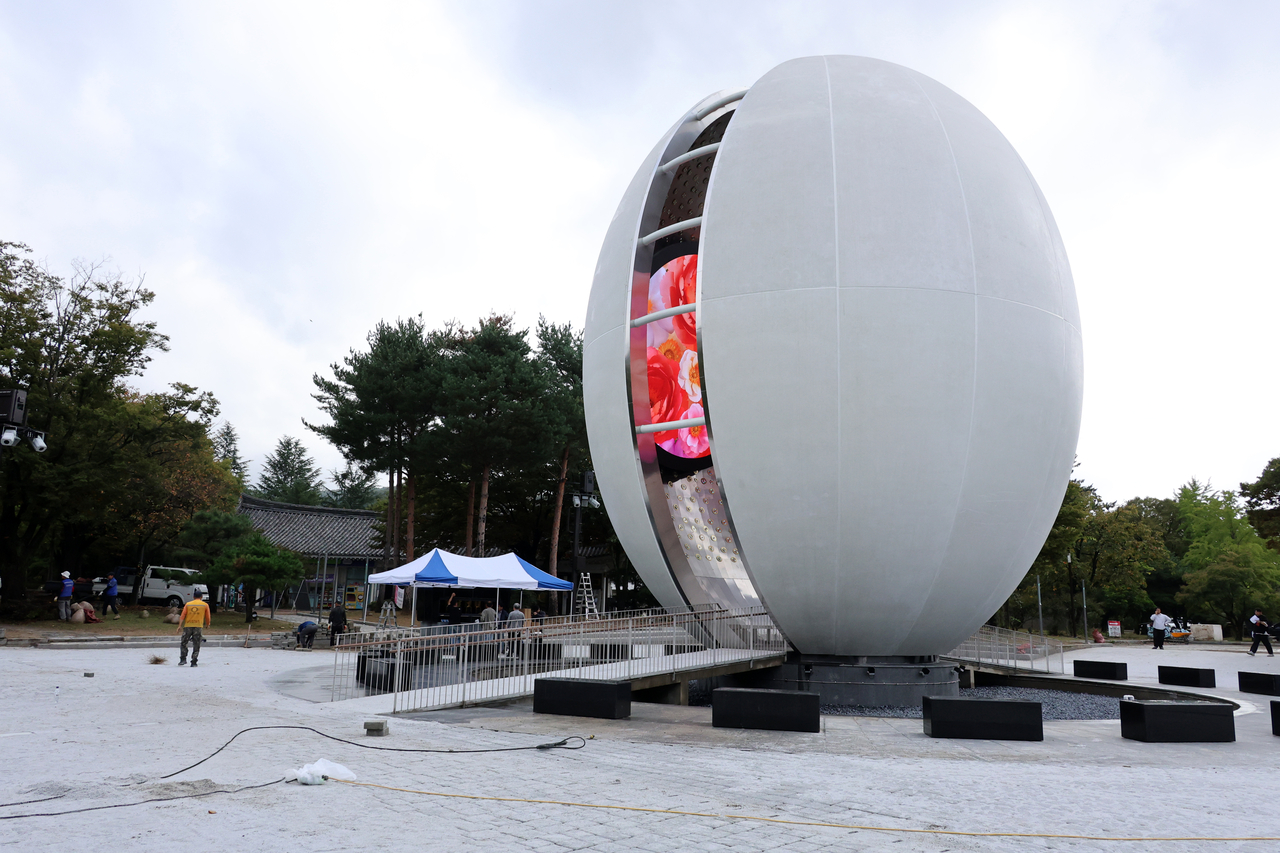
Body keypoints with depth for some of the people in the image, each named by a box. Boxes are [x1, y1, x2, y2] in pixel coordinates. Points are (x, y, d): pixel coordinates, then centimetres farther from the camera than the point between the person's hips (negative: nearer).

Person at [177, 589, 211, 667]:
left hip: (187, 626, 1)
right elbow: (207, 618, 10)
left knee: (183, 643, 12)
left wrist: (179, 626, -3)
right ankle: (193, 663, -2)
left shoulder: (188, 604, 13)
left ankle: (183, 659, 0)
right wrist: (207, 625, 28)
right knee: (196, 646, 2)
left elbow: (183, 615, 2)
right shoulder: (205, 605, 9)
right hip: (198, 626, -1)